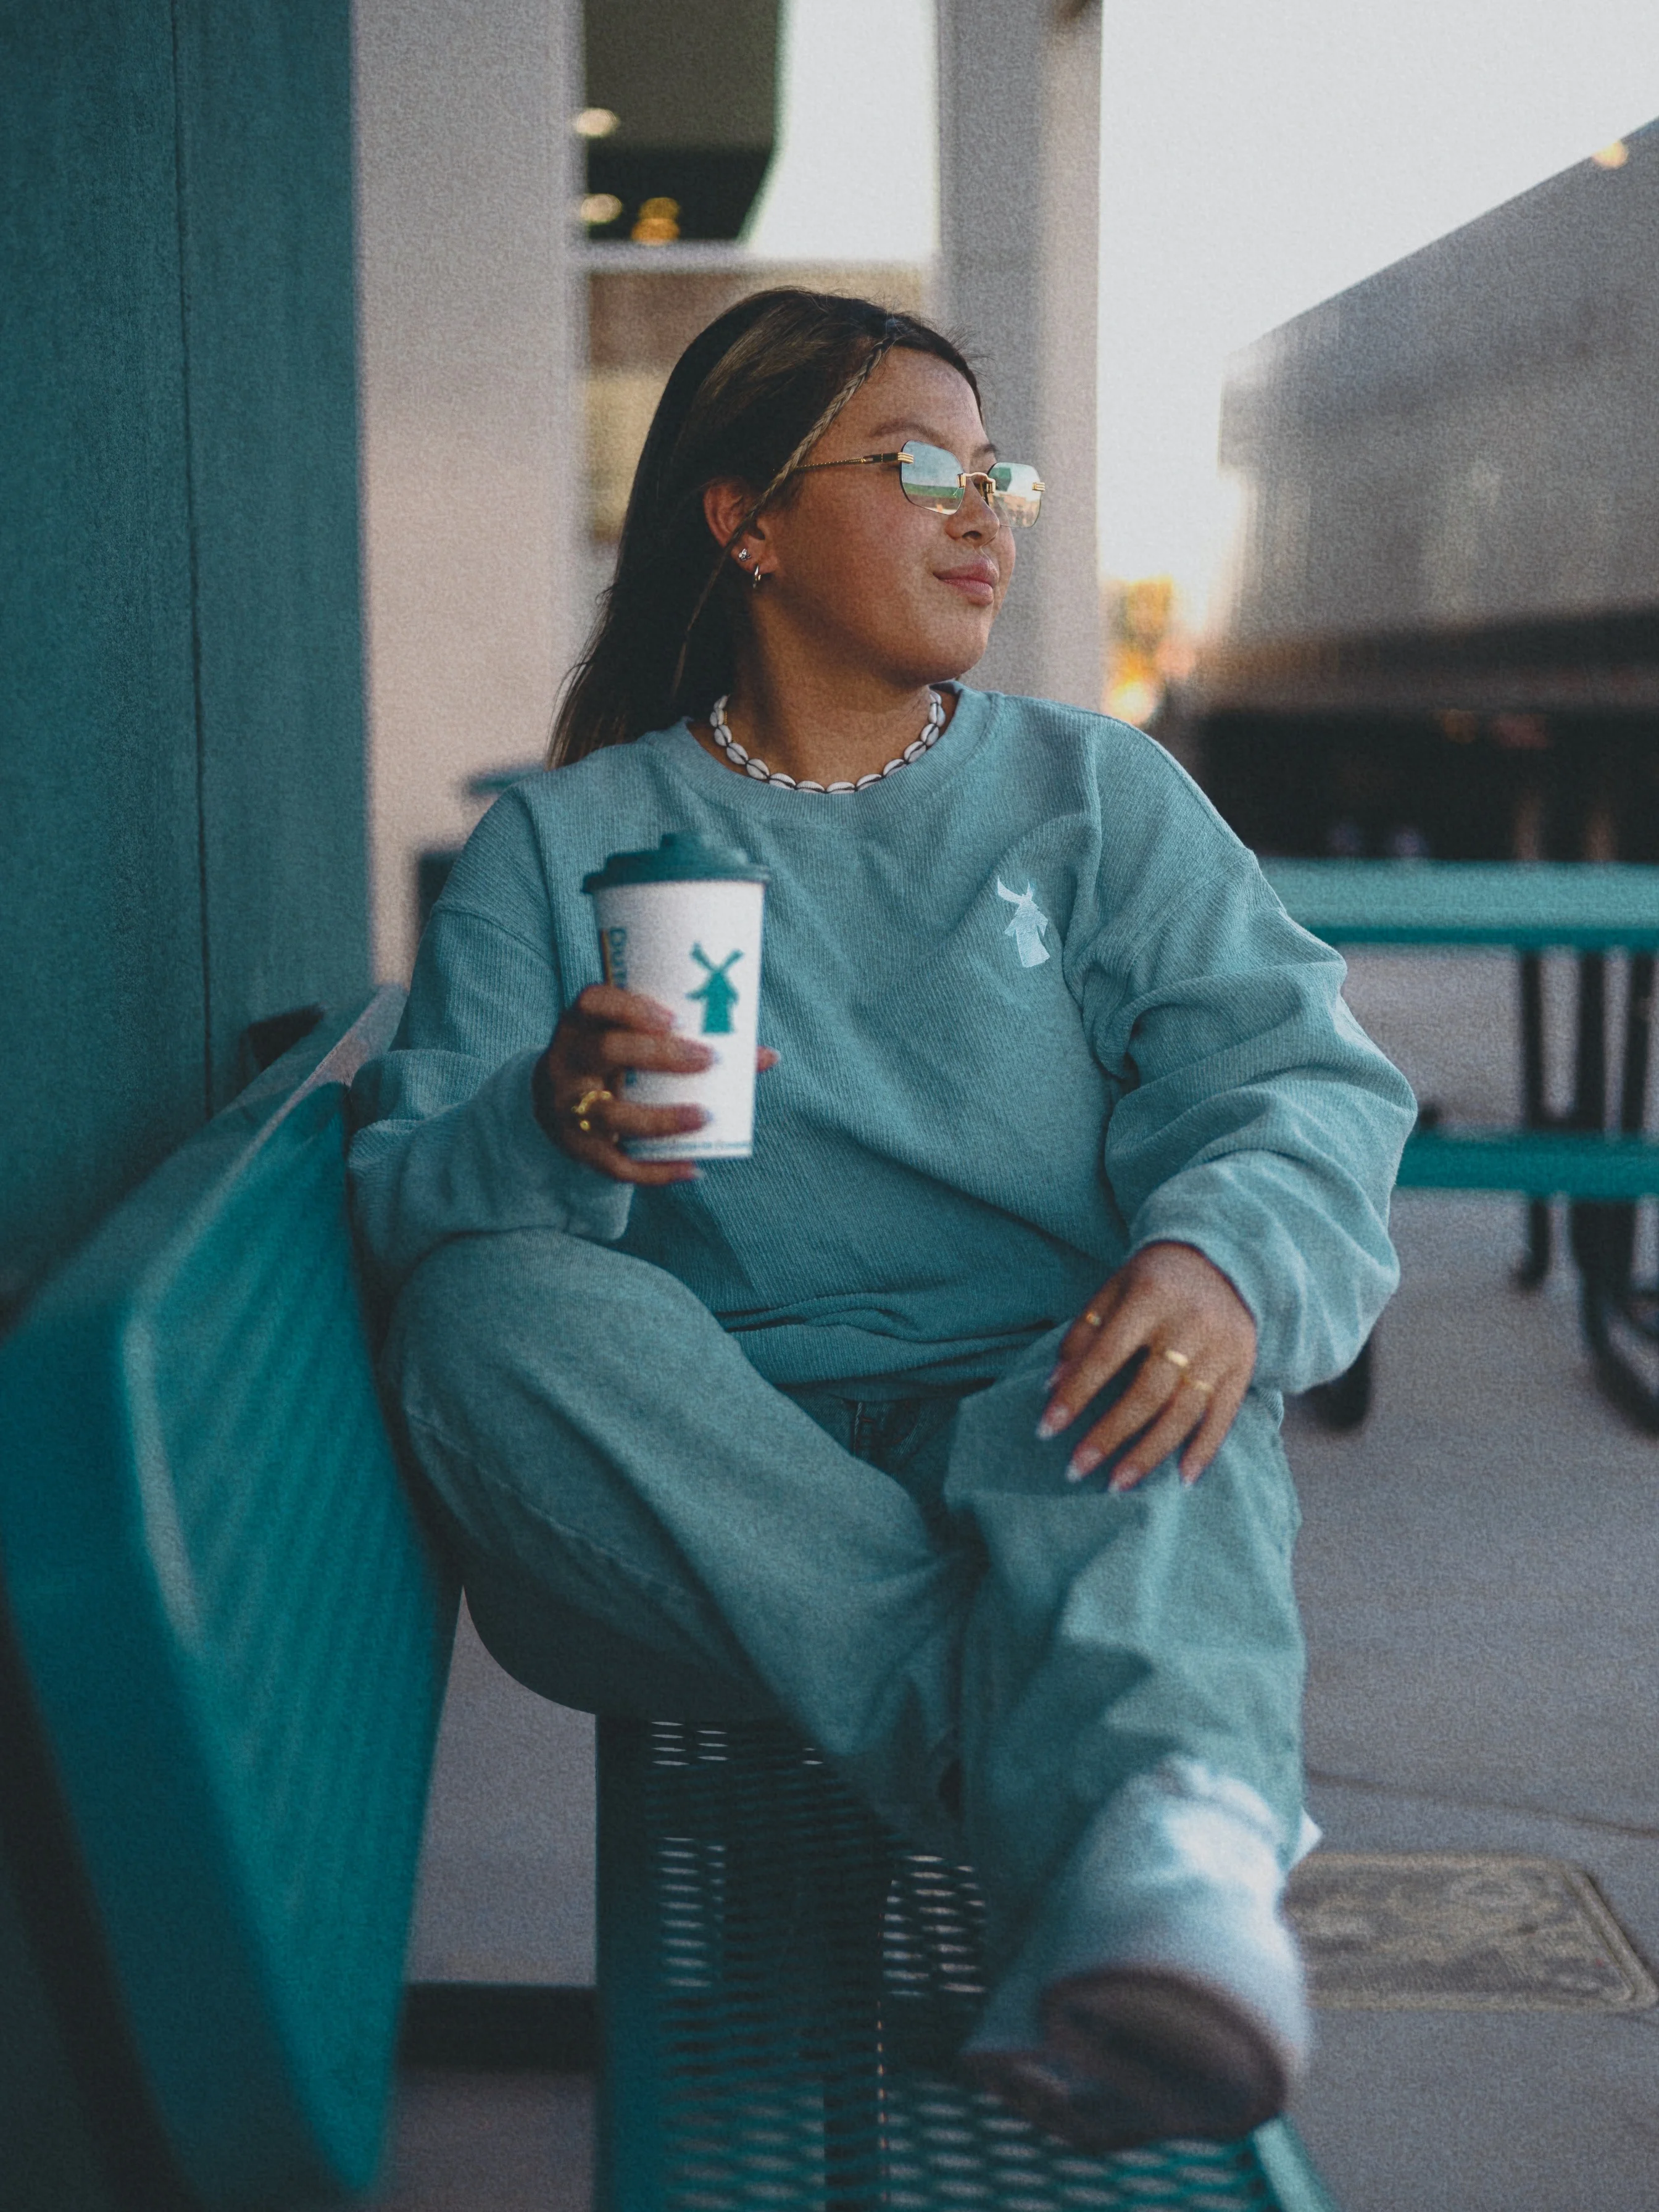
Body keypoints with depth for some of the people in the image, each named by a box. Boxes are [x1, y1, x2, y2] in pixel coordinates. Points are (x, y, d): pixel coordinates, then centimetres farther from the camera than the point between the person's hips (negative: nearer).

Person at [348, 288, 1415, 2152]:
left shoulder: (1102, 796, 15)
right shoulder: (556, 845, 12)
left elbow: (1302, 1082, 0)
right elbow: (404, 1194, 1)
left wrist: (1225, 1257, -25)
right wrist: (550, 1135, -25)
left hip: (1034, 1429, 0)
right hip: (680, 1499, 0)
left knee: (1181, 1368, -32)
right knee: (489, 1306, -30)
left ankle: (1160, 1862, -61)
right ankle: (1086, 1797, -37)